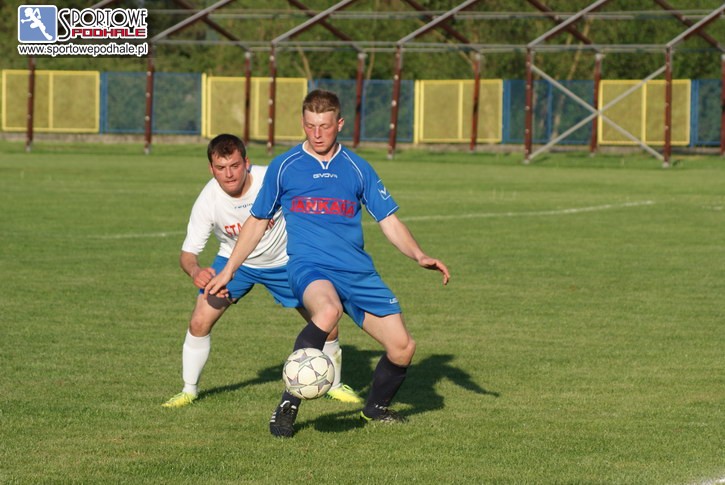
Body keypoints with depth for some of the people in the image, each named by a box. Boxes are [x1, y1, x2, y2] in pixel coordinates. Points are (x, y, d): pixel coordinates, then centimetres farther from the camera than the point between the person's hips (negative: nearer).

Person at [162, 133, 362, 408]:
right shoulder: (207, 201, -27)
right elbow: (188, 252, -22)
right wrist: (195, 271, -44)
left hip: (283, 262, 0)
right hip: (234, 261, 0)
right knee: (199, 322, -13)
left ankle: (334, 385, 24)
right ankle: (189, 390, 10)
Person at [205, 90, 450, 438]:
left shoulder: (358, 169, 10)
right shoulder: (283, 167, 6)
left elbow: (389, 221, 12)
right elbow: (257, 222, 16)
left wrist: (419, 256, -3)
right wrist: (228, 271, 13)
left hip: (358, 272, 4)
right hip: (309, 265, -4)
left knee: (402, 347, -4)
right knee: (328, 311, -39)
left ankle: (376, 407, 28)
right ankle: (288, 404, -31)